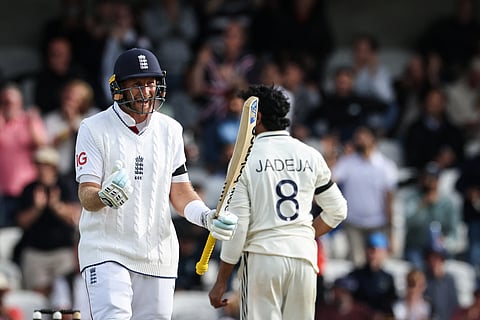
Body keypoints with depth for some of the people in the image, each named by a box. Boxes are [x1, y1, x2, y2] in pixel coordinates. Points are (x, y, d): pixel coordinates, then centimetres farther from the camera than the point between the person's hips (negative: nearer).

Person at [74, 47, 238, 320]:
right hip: (106, 252, -4)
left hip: (158, 255, 5)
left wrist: (206, 216, -9)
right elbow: (86, 195, -10)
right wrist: (104, 197, -34)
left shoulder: (170, 130, 10)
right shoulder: (94, 129, -4)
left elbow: (180, 190, 10)